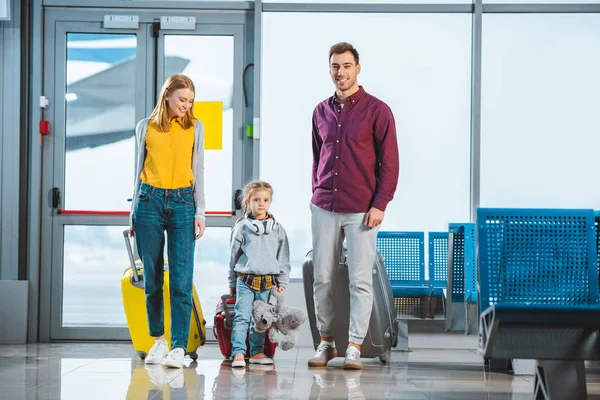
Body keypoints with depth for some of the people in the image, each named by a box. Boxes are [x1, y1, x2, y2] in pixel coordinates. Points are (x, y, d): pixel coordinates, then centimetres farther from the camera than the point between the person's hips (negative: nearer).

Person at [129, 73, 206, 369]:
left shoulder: (195, 128, 9)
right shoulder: (146, 127, 8)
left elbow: (198, 172, 10)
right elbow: (139, 170, 13)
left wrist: (199, 213, 3)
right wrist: (133, 213, 12)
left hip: (182, 203, 0)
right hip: (149, 201, 1)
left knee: (181, 279, -9)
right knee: (152, 278, 4)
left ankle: (179, 347, -8)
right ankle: (159, 340, 18)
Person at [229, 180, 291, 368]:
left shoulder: (277, 229, 7)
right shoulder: (242, 228, 2)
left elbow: (283, 258, 11)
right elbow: (234, 256, 8)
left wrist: (282, 282, 6)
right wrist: (232, 283, 11)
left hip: (268, 281, 2)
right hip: (245, 280, -2)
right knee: (242, 317, -8)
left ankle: (257, 352, 17)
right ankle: (238, 353, -10)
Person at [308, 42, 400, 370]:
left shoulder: (377, 110, -3)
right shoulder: (321, 112, 11)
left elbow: (389, 162, -4)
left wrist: (380, 205, -10)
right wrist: (317, 195, 14)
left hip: (361, 211, -4)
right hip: (324, 208, 4)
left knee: (360, 279, -2)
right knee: (323, 278, 5)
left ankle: (355, 346, 3)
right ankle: (326, 342, 15)